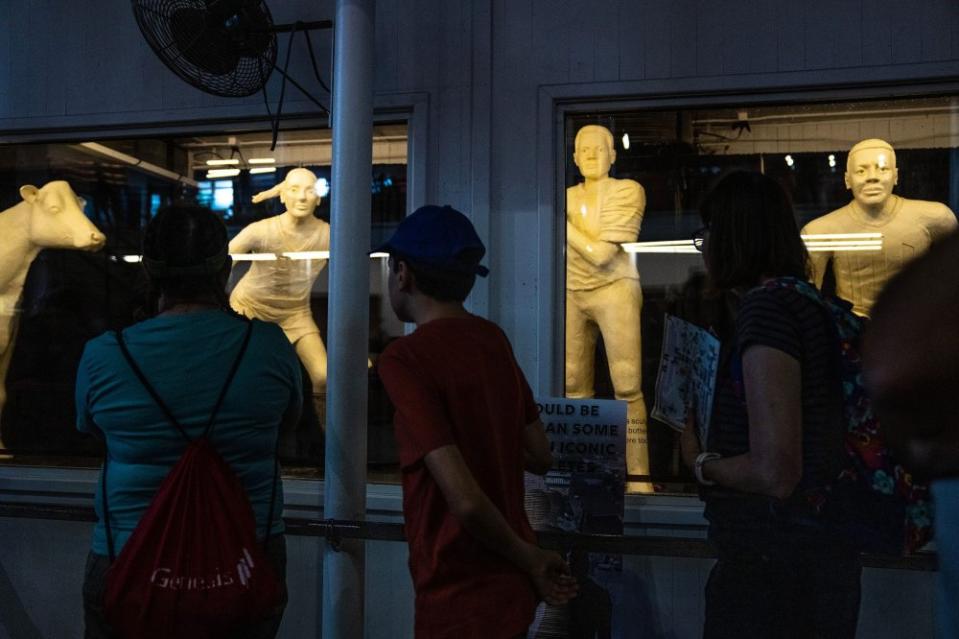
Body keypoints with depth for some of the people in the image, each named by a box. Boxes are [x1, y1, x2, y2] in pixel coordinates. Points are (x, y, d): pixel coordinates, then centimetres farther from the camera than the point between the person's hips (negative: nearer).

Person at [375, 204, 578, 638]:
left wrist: (527, 558, -9)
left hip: (462, 601, -7)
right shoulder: (494, 339, 1)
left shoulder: (404, 358, -19)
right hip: (512, 586, 7)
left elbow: (465, 499, -24)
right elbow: (541, 457, 7)